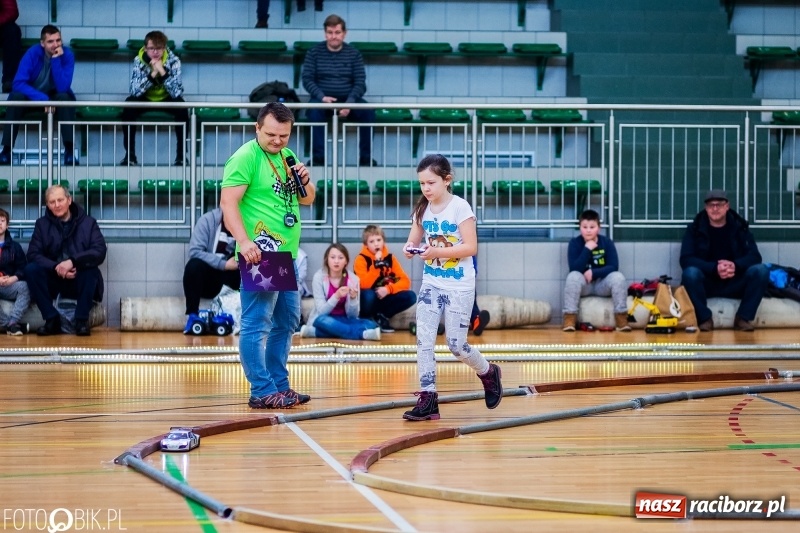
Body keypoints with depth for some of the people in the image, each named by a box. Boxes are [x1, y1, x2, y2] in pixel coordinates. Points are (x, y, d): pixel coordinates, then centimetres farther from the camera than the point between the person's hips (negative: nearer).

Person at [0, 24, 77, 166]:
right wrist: (42, 98, -37)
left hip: (56, 97, 0)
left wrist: (56, 60, -35)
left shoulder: (67, 55, -20)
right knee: (15, 97, -30)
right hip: (32, 97, 0)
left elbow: (62, 88, -29)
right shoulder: (33, 53, -20)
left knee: (64, 97, -33)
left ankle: (69, 149, -32)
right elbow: (18, 83, -27)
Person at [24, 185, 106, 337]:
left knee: (91, 270, -33)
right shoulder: (42, 224, 4)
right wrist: (56, 267, -25)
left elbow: (100, 252, -14)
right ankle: (52, 320, -18)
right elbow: (33, 254, -8)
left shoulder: (88, 222, 0)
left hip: (79, 281, -2)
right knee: (31, 269, -25)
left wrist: (73, 261, -29)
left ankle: (82, 320, -20)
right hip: (54, 280, 2)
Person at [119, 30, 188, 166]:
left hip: (167, 99, 0)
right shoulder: (139, 61, -18)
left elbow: (177, 92, -28)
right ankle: (130, 155, -19)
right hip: (145, 99, 1)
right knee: (128, 105, -28)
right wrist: (153, 74, -38)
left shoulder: (173, 61, -20)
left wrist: (162, 72, -39)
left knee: (181, 107, -30)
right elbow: (134, 91, -27)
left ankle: (180, 155, -20)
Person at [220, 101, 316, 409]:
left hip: (287, 254, 9)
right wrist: (244, 241, -29)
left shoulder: (287, 156, 15)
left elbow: (307, 200, 23)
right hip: (259, 255, -9)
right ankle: (262, 392, -6)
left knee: (287, 321, 15)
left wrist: (305, 182, 1)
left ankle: (279, 385, 24)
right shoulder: (245, 158, -10)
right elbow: (228, 203, -18)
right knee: (257, 324, -7)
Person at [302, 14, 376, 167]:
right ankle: (318, 157, -32)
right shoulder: (314, 53, 4)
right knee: (314, 111, -35)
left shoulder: (354, 54, 5)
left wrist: (350, 102, -20)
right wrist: (322, 97, -21)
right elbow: (307, 79, -3)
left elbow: (360, 83, -1)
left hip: (348, 98, 1)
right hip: (323, 99, -1)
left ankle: (365, 158, -17)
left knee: (368, 112, -26)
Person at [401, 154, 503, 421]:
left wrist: (437, 252, -27)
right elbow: (413, 240, 11)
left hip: (459, 286, -5)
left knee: (456, 344, -1)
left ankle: (488, 373, 28)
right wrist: (411, 248, -14)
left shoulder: (460, 207, -12)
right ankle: (427, 399, -4)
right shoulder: (422, 209, 4)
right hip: (431, 283, 5)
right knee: (423, 339, -7)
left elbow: (471, 247, -16)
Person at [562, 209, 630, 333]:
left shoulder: (607, 242, -7)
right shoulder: (574, 243, -9)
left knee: (618, 277, -28)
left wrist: (593, 273, -25)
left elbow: (614, 267, -14)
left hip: (602, 283, 1)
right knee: (573, 276, -32)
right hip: (583, 285, -1)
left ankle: (621, 317, -22)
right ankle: (570, 318, -29)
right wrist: (587, 249, -27)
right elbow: (574, 269, -21)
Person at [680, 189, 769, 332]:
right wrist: (715, 269, -29)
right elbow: (686, 260, -13)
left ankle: (743, 318, -13)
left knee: (761, 270, -24)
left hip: (734, 283, 2)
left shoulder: (740, 227, 4)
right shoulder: (694, 228, -2)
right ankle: (704, 319, -18)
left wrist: (735, 265, -28)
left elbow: (755, 256, -5)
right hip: (706, 283, -2)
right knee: (690, 273, -34)